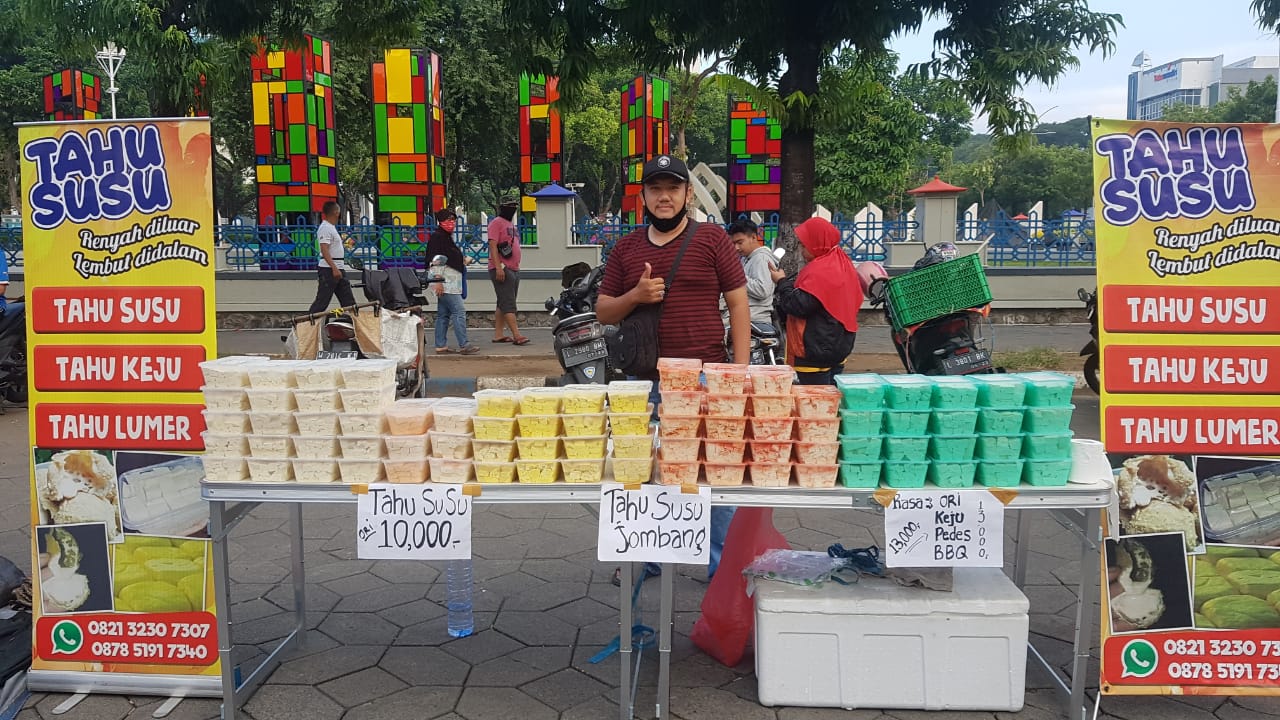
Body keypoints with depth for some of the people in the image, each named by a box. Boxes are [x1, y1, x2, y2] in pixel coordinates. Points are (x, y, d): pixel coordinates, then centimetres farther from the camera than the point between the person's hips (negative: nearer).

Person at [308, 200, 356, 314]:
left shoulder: (331, 227, 17)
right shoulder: (325, 228, -15)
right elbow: (324, 250, -24)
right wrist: (334, 268, -31)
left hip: (338, 269, 10)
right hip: (329, 269, -10)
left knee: (348, 300, 11)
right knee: (322, 300, -7)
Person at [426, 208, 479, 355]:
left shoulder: (446, 237, 21)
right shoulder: (437, 237, -10)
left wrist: (461, 262, 18)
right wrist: (438, 281, -22)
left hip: (451, 281, 11)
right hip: (444, 281, -11)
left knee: (443, 314, 11)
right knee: (459, 311, -12)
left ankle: (441, 346, 14)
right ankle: (463, 345, -12)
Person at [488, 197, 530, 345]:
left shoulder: (511, 223, 22)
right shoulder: (497, 222, -6)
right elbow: (493, 245, -15)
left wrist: (516, 267, 24)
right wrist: (498, 267, -23)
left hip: (514, 270, 10)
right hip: (502, 269, -10)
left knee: (503, 304, 10)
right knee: (508, 304, -12)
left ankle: (498, 334, 13)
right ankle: (517, 335, -18)